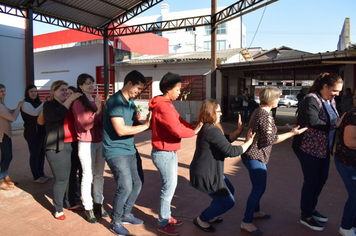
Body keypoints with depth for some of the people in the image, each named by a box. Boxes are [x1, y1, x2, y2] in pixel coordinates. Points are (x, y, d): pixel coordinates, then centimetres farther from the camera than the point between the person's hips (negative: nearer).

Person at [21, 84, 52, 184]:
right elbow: (35, 112, -28)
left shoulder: (38, 103, 13)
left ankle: (41, 173, 27)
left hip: (42, 132, 8)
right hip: (32, 133, -8)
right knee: (34, 155, 1)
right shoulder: (25, 104, -10)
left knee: (42, 153, 14)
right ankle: (36, 177, 11)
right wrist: (44, 103, -26)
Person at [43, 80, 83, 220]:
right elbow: (56, 116, -22)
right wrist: (70, 99, -20)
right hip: (57, 148, -5)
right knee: (61, 179, -2)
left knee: (70, 176, 11)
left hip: (72, 145, 6)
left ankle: (71, 203, 26)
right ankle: (58, 209, 12)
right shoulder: (49, 105, 0)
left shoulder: (69, 104, 18)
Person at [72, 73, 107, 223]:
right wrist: (98, 110, -23)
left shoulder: (96, 101, 11)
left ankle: (99, 204, 22)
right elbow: (85, 124, -16)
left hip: (100, 142, 6)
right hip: (86, 143, -6)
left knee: (99, 175, 11)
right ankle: (88, 208, 11)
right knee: (88, 176, -1)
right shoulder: (78, 103, -8)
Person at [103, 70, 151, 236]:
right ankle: (115, 222, 16)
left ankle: (126, 215, 33)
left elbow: (136, 124, 12)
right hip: (116, 151, -9)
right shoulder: (114, 101, -17)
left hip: (131, 149, 9)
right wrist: (146, 125, -22)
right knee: (125, 187, -8)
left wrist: (149, 123, -7)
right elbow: (121, 130, -25)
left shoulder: (130, 103, 11)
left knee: (138, 183, 14)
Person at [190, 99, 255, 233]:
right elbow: (231, 151, -27)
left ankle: (210, 216, 36)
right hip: (205, 175, -11)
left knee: (230, 191, 26)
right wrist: (248, 142, -13)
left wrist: (239, 130, -1)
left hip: (210, 171, 11)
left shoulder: (207, 127, 8)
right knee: (228, 202, 5)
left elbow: (225, 140, 11)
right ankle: (201, 219, 20)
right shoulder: (212, 130, -26)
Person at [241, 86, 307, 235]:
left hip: (251, 155, 10)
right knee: (259, 188, -2)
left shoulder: (259, 111, 10)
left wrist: (284, 128, 13)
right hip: (255, 157, -10)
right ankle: (246, 222, 8)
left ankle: (255, 211, 39)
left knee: (258, 186, 22)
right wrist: (292, 133, -15)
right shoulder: (265, 116, -21)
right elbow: (271, 139, -20)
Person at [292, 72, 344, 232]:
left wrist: (342, 122, -7)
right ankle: (306, 216, 20)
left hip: (324, 148, 9)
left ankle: (311, 208, 37)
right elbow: (312, 122, -30)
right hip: (309, 148, -9)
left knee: (322, 178, 17)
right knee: (311, 180, 1)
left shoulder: (331, 101, 10)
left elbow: (336, 119, 13)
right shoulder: (311, 99, -18)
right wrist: (334, 125, -23)